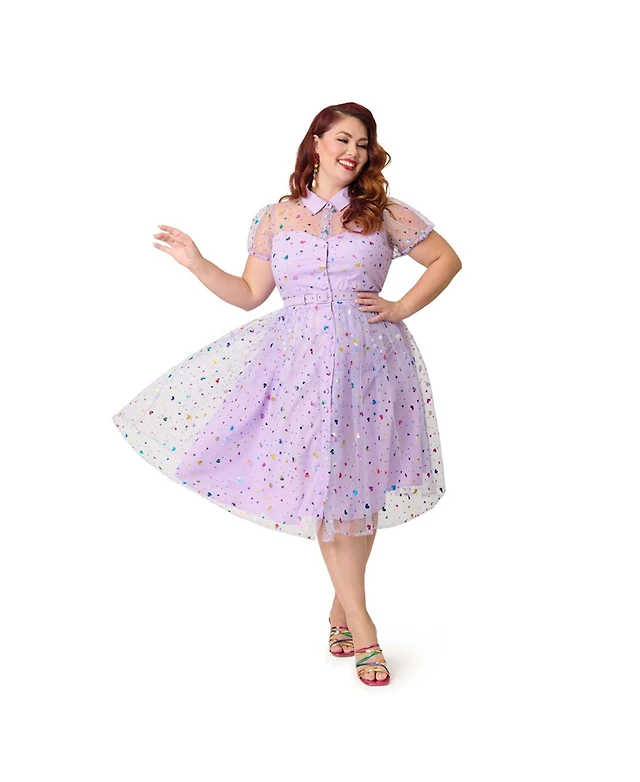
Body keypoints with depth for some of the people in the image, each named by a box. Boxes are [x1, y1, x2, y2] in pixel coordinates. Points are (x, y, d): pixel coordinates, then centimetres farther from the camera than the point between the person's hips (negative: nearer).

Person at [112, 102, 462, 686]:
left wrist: (400, 309, 1)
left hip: (369, 362, 0)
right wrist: (197, 263, 0)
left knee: (361, 485, 5)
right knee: (323, 487, -2)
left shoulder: (384, 212, 4)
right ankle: (361, 626, 8)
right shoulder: (276, 217, 8)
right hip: (302, 360, 1)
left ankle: (342, 604, 26)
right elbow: (249, 293, 10)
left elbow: (446, 259, 10)